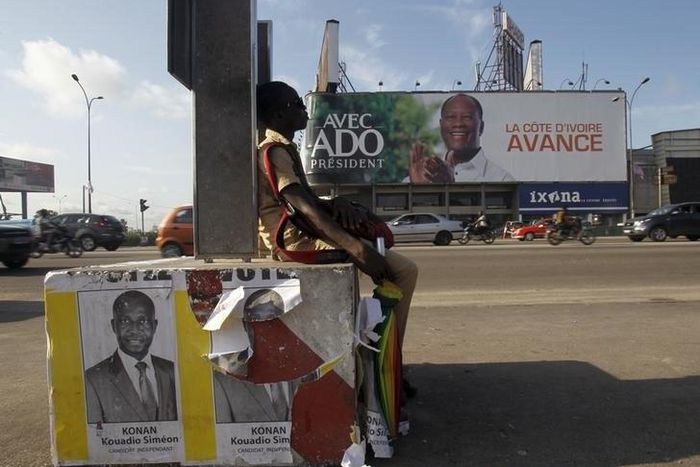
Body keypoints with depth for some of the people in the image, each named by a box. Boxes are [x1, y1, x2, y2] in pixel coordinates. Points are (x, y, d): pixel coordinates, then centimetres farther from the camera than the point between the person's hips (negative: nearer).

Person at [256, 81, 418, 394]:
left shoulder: (284, 149, 19)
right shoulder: (275, 151, -12)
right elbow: (304, 206, -26)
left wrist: (336, 203, -5)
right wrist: (357, 248, -35)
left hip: (301, 237, 11)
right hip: (300, 242, -11)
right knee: (405, 270, -14)